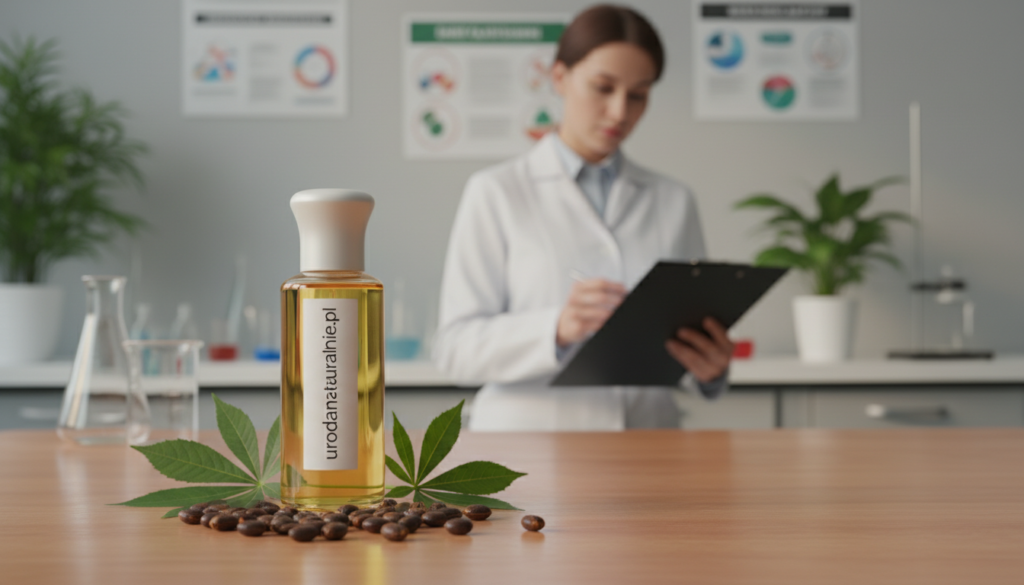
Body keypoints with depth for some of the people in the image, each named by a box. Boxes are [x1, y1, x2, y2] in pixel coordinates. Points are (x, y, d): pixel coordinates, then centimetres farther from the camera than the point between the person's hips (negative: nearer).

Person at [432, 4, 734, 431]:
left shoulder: (674, 203, 14)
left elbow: (695, 346, 17)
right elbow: (455, 347, -2)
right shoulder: (496, 193, 5)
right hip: (529, 433, -4)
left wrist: (711, 367, -6)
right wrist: (556, 330, -18)